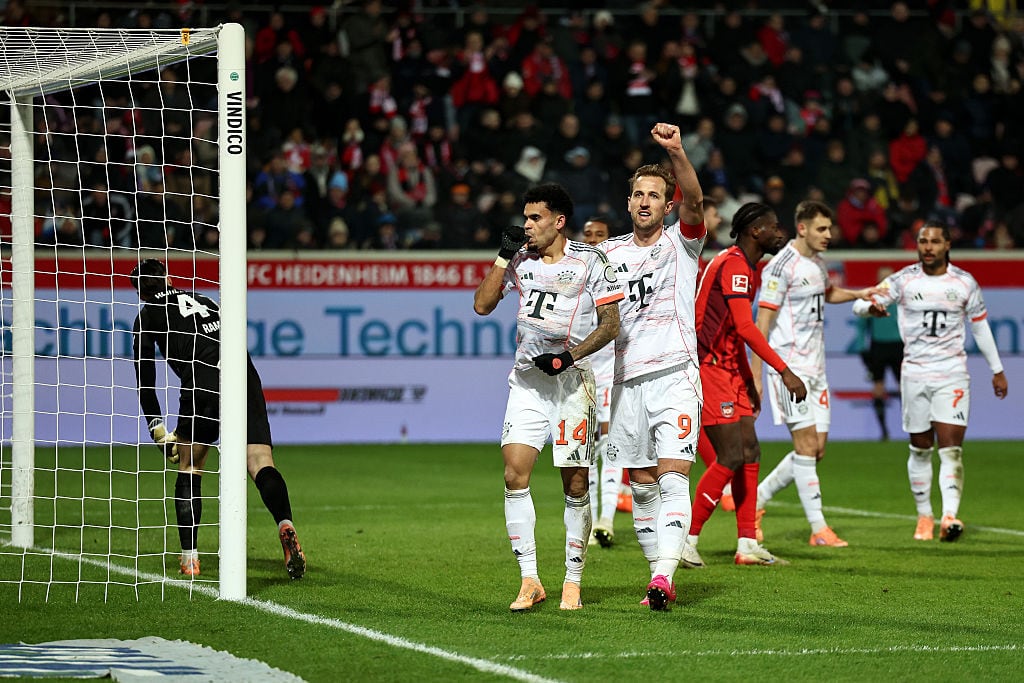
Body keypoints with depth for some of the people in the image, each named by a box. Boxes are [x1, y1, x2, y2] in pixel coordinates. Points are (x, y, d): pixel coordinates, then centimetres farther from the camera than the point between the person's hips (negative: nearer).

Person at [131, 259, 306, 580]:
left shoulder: (148, 315, 20)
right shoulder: (203, 301, 33)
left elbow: (145, 375, 15)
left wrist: (157, 428, 19)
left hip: (202, 386, -3)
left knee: (189, 469, 17)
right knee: (261, 464, -10)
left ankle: (189, 558, 8)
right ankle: (285, 524, -38)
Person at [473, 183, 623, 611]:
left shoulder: (589, 262, -3)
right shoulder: (520, 259, 9)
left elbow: (610, 324, -4)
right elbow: (482, 305, 5)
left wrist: (569, 356, -16)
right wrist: (504, 255, -1)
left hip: (571, 379, -3)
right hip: (527, 379, 3)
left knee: (575, 484, -1)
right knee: (514, 475, -11)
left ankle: (572, 582, 11)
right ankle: (529, 580, -6)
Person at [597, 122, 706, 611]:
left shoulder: (681, 242, 3)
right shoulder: (609, 252, 13)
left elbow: (694, 202, -18)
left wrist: (677, 153, -35)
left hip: (674, 374, -4)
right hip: (627, 380, 4)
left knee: (672, 477, -15)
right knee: (641, 485, 6)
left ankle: (664, 574, -25)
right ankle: (660, 578, 14)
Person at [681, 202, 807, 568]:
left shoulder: (742, 266, 17)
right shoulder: (734, 266, -16)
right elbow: (745, 328, -25)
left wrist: (749, 382, 25)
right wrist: (784, 371, -26)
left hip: (729, 372, 10)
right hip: (710, 370, -10)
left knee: (749, 453, 7)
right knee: (731, 457, -12)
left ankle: (747, 544, 9)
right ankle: (687, 542, -6)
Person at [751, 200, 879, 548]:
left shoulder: (817, 262, 12)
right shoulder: (781, 266, -14)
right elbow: (762, 324, -14)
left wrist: (859, 294, 18)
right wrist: (755, 376, -17)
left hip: (814, 367, 9)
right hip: (788, 364, -9)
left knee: (817, 448, 6)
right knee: (806, 445, -9)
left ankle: (756, 500, 19)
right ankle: (819, 529, -7)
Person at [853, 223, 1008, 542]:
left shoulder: (965, 283, 3)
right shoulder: (904, 280, 0)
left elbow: (980, 326, 14)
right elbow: (860, 304, -2)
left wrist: (997, 370, 18)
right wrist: (870, 307, -27)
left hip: (952, 374, -1)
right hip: (915, 373, 1)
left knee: (951, 448, -13)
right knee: (920, 449, 7)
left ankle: (950, 516, -22)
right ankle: (924, 517, 19)